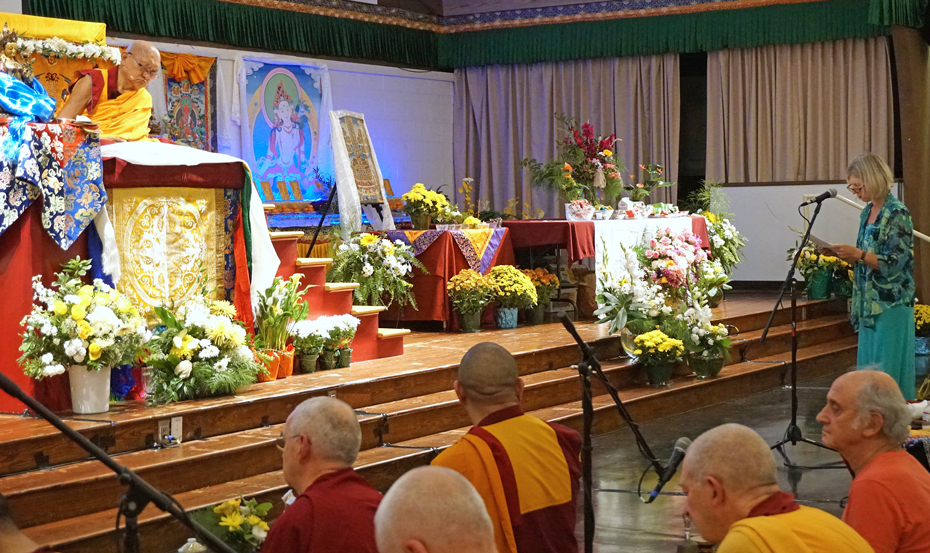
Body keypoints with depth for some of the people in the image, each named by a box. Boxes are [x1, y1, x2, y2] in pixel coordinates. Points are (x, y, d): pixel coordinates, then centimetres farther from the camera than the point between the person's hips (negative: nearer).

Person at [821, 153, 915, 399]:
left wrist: (858, 254, -21)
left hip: (891, 306, -9)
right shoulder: (868, 211, 12)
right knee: (868, 364, 11)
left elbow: (896, 263, -18)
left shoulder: (896, 214, -14)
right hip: (869, 303, 9)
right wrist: (844, 254, 4)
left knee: (888, 368, -5)